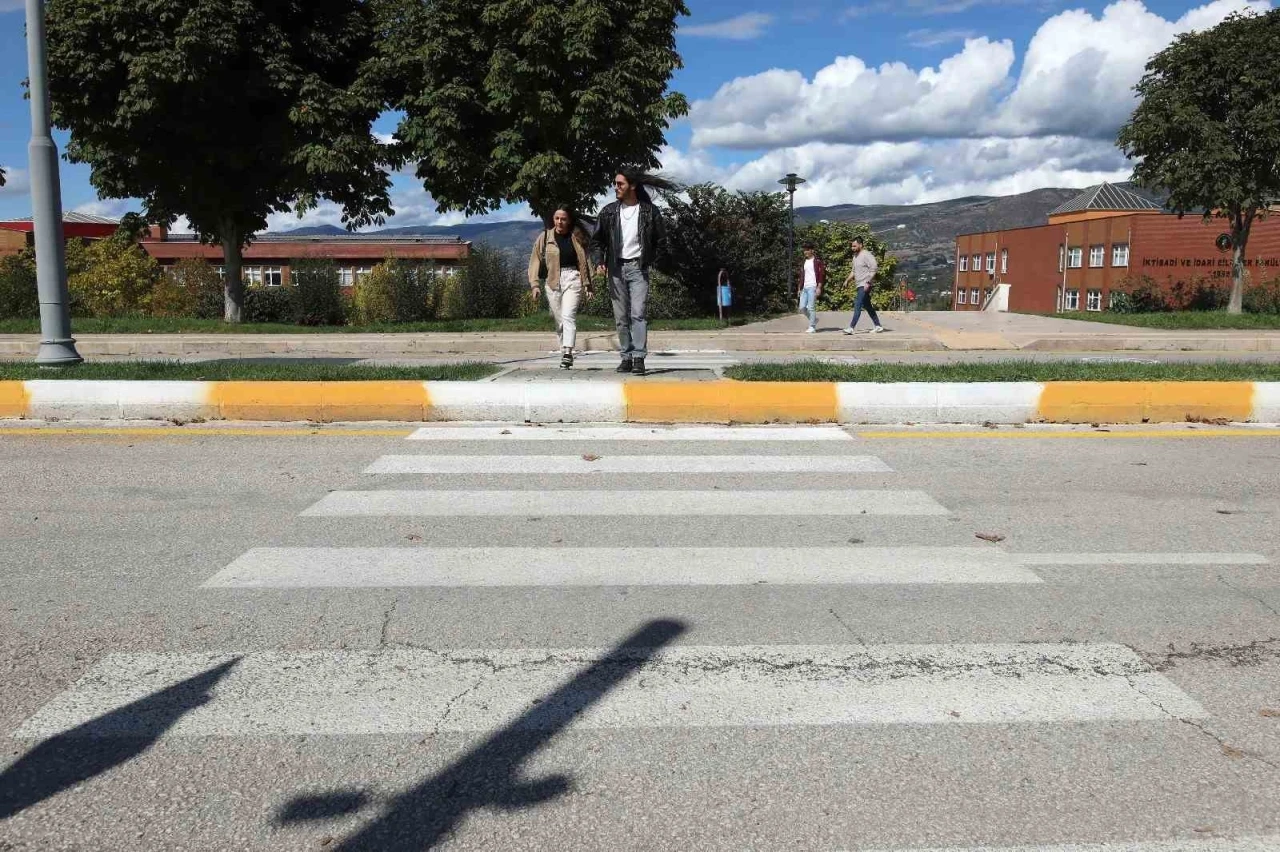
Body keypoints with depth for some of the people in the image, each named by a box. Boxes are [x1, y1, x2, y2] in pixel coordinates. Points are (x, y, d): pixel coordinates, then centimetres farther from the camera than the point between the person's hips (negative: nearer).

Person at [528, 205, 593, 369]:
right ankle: (566, 355, 16)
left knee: (568, 316, -18)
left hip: (572, 279, -3)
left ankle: (567, 354, -26)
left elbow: (584, 261, 6)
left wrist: (587, 285, 3)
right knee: (559, 321, 7)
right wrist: (535, 284, 0)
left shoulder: (577, 238, 4)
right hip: (552, 282, 3)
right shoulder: (544, 237, 7)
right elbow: (536, 261, 8)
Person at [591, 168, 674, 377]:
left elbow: (661, 241, 8)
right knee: (621, 317, 4)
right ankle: (626, 356, 12)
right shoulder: (609, 211, 8)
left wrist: (649, 262, 0)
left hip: (638, 268, -3)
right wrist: (599, 262, -3)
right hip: (616, 268, 3)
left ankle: (639, 358, -13)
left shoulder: (650, 211, 1)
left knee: (638, 314, -13)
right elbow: (597, 241, 12)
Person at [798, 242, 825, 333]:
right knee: (802, 307, 2)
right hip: (805, 288, 7)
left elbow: (822, 274, -9)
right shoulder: (804, 261, 18)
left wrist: (819, 287, -15)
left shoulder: (817, 261, -4)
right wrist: (800, 288, 17)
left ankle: (812, 327, -1)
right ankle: (814, 319, 24)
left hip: (813, 287, -7)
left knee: (811, 307, -8)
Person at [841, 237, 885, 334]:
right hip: (860, 285, 10)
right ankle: (878, 326, 20)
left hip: (865, 285, -10)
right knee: (867, 306, 13)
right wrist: (847, 280, 14)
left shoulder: (867, 255, -11)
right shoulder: (855, 256, 17)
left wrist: (868, 282, -24)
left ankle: (851, 328, -19)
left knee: (858, 305, -15)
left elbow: (874, 269, -19)